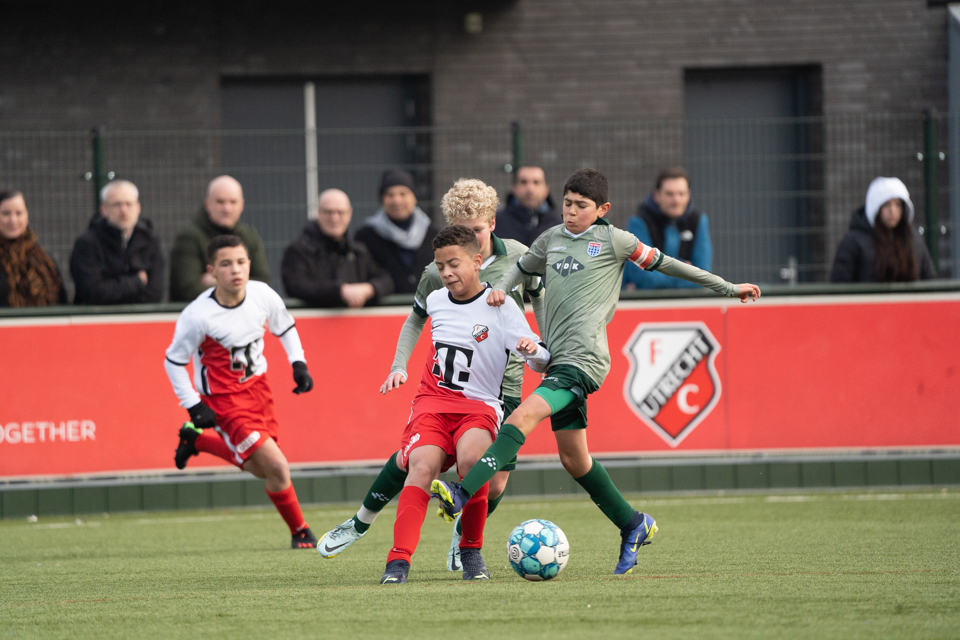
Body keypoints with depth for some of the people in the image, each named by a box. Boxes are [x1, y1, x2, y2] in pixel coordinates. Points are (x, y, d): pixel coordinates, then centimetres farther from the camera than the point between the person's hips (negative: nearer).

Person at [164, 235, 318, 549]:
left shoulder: (263, 295, -12)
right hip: (223, 399, -6)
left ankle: (197, 439, 36)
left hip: (257, 385, 6)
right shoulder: (197, 316, -25)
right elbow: (174, 361, -11)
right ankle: (300, 532, 10)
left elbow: (285, 327, 11)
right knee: (276, 467, -13)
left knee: (261, 469, 16)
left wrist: (298, 363, 0)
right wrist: (193, 406, -14)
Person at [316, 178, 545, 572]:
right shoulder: (439, 273, -7)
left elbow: (539, 299, 13)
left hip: (503, 385, 1)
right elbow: (416, 319, 8)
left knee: (494, 484, -6)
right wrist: (399, 366, -4)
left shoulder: (517, 257, -5)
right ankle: (361, 522, 15)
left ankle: (462, 539, 24)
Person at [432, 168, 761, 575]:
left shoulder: (613, 240, 3)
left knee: (523, 417, -25)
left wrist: (729, 288, 17)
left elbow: (664, 263, 11)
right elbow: (522, 267, 34)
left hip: (584, 360, -7)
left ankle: (462, 496, -37)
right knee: (572, 458, 10)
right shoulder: (551, 240, 17)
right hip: (558, 361, 7)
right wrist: (501, 289, 11)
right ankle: (634, 527, 24)